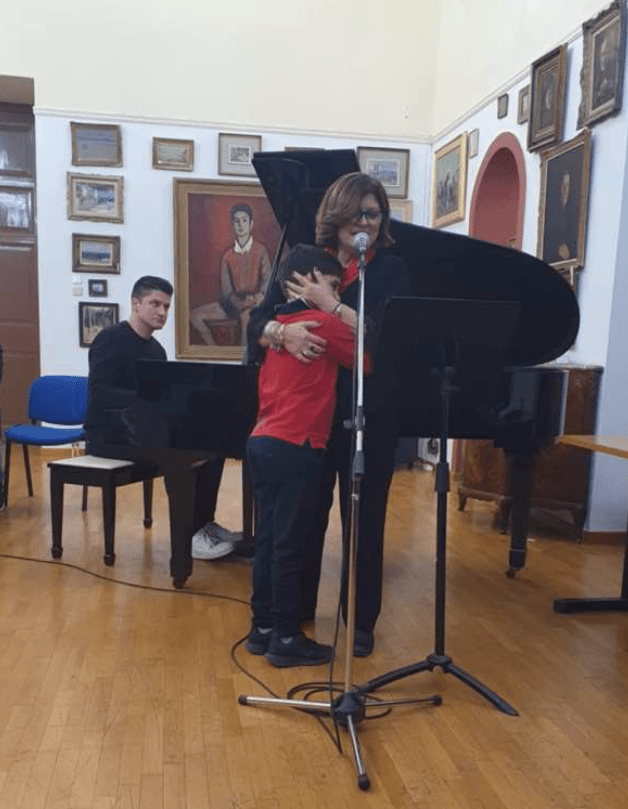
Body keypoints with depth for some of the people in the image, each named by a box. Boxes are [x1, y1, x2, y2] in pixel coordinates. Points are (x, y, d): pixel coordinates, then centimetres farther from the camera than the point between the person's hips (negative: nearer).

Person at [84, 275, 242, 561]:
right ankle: (188, 533, -19)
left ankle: (204, 522, 1)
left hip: (144, 427, 8)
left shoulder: (156, 349, 13)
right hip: (110, 433, -8)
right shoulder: (110, 339, -11)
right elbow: (99, 393, -24)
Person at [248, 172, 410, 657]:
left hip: (370, 415, -2)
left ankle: (361, 622, 26)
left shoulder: (391, 271, -1)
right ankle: (297, 609, 34)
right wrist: (285, 331, -23)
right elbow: (258, 324, -1)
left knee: (364, 520, 8)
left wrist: (328, 304, -19)